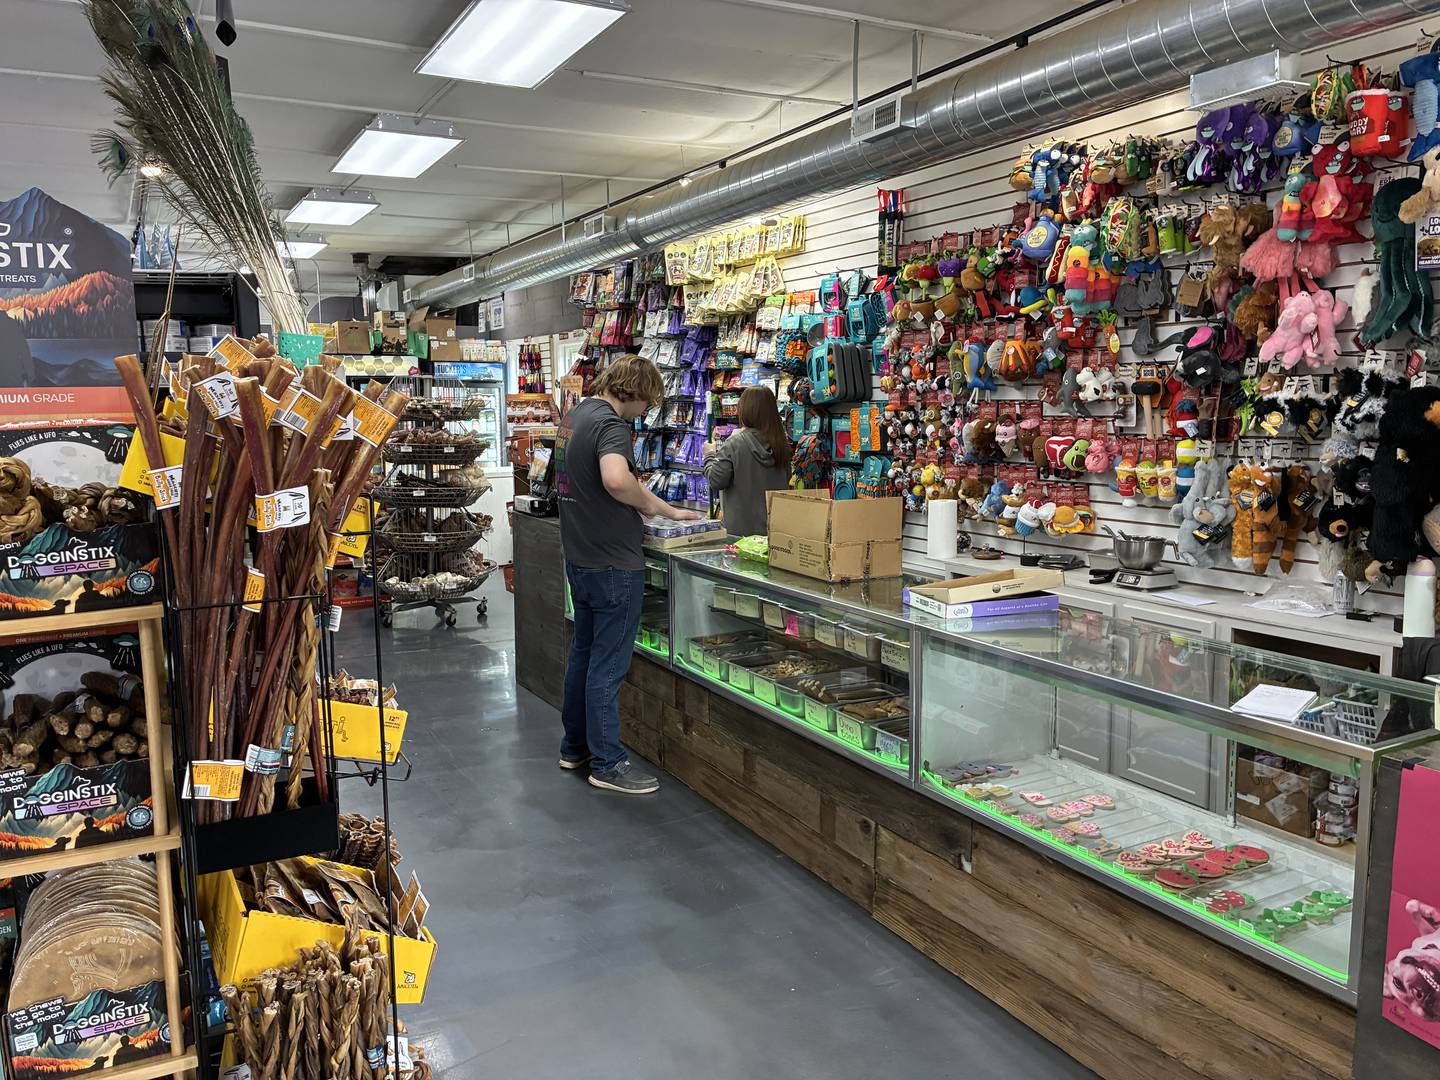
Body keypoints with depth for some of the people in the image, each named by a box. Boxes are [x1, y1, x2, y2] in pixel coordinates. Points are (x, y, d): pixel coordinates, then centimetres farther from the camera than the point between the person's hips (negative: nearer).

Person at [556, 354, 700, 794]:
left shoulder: (574, 416, 11)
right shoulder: (611, 424, -19)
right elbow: (615, 480, -40)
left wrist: (666, 509, 19)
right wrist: (649, 503, -19)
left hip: (579, 556, 10)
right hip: (613, 562, -10)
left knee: (583, 654, 19)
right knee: (607, 665, -1)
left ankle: (575, 746, 30)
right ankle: (607, 763, 8)